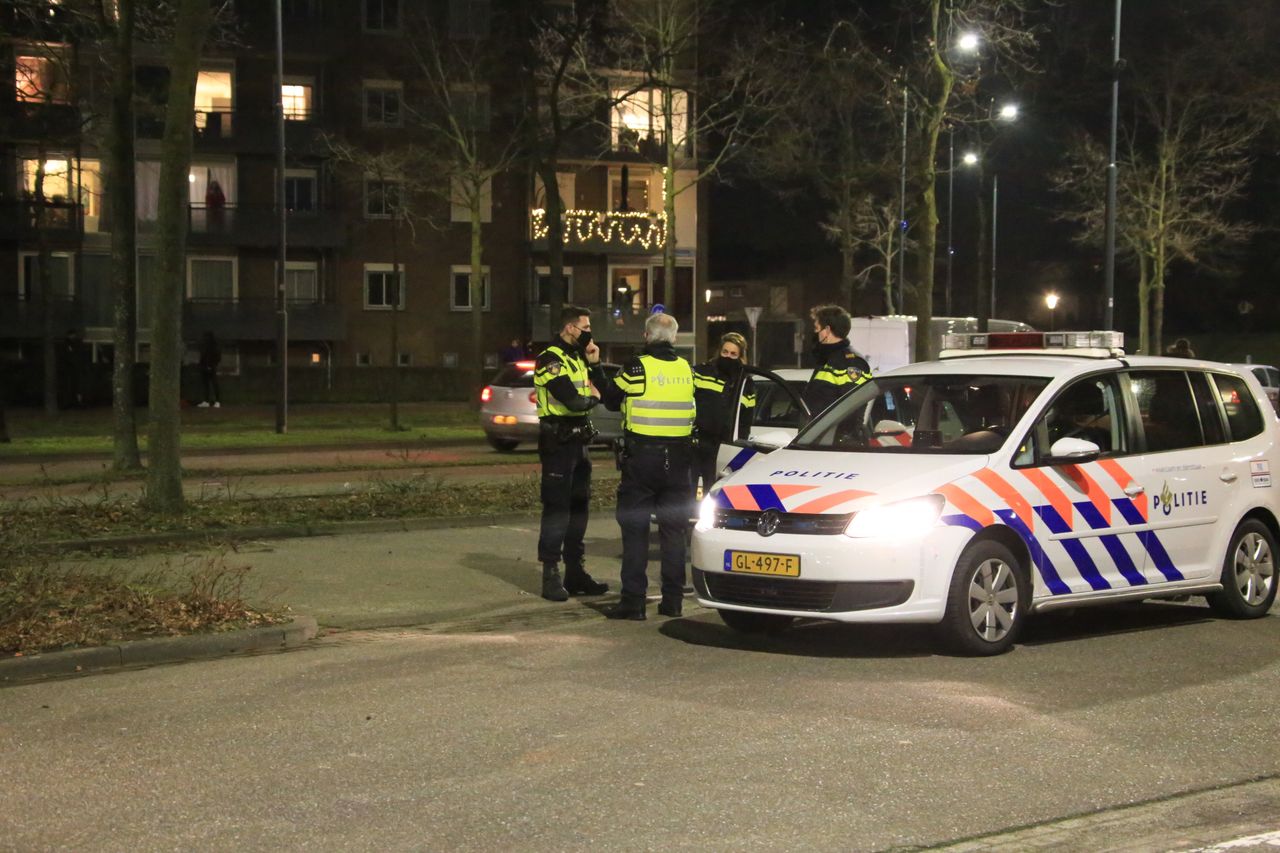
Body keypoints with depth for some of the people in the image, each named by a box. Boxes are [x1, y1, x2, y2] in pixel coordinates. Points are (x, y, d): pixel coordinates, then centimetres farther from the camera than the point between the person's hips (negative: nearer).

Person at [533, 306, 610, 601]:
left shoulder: (578, 358, 16)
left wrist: (594, 364, 2)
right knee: (556, 509, -8)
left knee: (579, 507, 13)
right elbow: (573, 401, -24)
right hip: (558, 441, -9)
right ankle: (551, 576, -5)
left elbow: (603, 392, 15)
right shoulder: (551, 359, -13)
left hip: (579, 442, 9)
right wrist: (592, 398, -3)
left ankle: (576, 572, 21)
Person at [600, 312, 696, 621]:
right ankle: (672, 600, 13)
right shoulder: (687, 369, 4)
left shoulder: (636, 367, -9)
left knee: (634, 529, 2)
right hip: (677, 459, 4)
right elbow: (697, 410, 11)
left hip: (641, 457, -4)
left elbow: (611, 400, 2)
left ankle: (633, 601, -1)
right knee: (674, 530, 11)